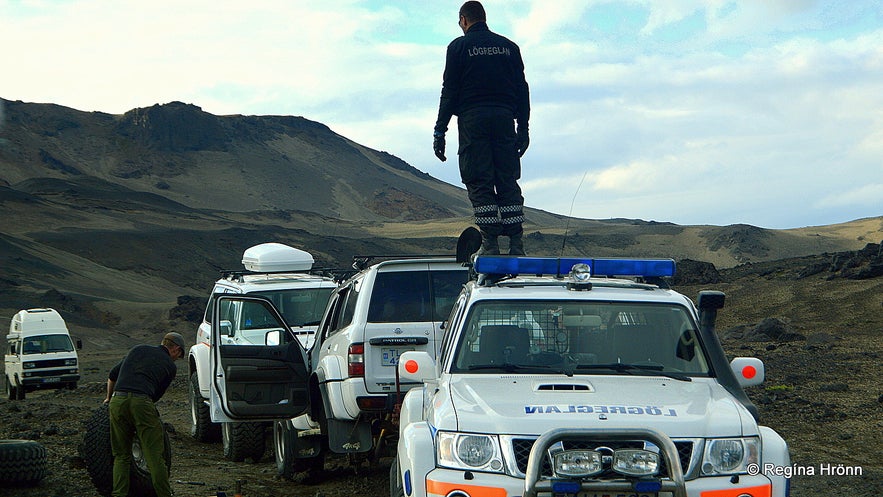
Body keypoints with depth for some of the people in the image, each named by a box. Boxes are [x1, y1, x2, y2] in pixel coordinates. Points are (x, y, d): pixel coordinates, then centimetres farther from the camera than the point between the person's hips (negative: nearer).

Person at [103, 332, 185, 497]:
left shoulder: (138, 349, 26)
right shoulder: (170, 366, 16)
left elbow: (112, 375, 30)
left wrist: (109, 398, 46)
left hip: (118, 401, 4)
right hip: (142, 403, -4)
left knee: (121, 456, 13)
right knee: (154, 456, 1)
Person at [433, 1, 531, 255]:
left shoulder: (459, 46, 3)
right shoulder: (509, 46, 14)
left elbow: (449, 91, -1)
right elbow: (522, 89, 13)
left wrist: (439, 131, 1)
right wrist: (523, 129, 17)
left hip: (472, 120, -3)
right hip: (504, 118, 3)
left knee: (479, 184, -3)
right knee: (508, 182, 5)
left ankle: (490, 244, -9)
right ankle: (516, 245, 0)